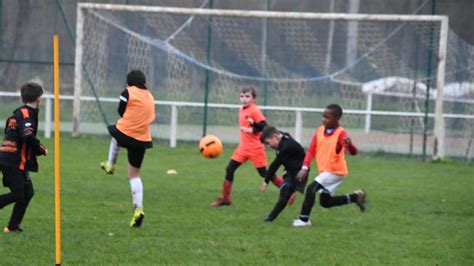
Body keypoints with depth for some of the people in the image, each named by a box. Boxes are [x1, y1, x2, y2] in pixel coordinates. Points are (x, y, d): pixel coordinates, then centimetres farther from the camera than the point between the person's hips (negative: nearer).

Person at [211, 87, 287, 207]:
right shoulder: (241, 110, 9)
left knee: (264, 173, -2)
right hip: (243, 147, 8)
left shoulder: (255, 110, -14)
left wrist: (252, 130, -28)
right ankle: (225, 198, 10)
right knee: (229, 169, 2)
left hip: (255, 148, -8)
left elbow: (264, 127, -19)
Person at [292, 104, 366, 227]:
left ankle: (304, 219, -13)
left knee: (311, 188, -21)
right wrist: (305, 168, -7)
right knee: (325, 202, 17)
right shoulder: (320, 130, -1)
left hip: (336, 172, -8)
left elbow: (353, 152, -32)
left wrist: (349, 145, -56)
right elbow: (311, 150, 3)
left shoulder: (341, 134, -20)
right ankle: (355, 197, 30)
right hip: (325, 171, 8)